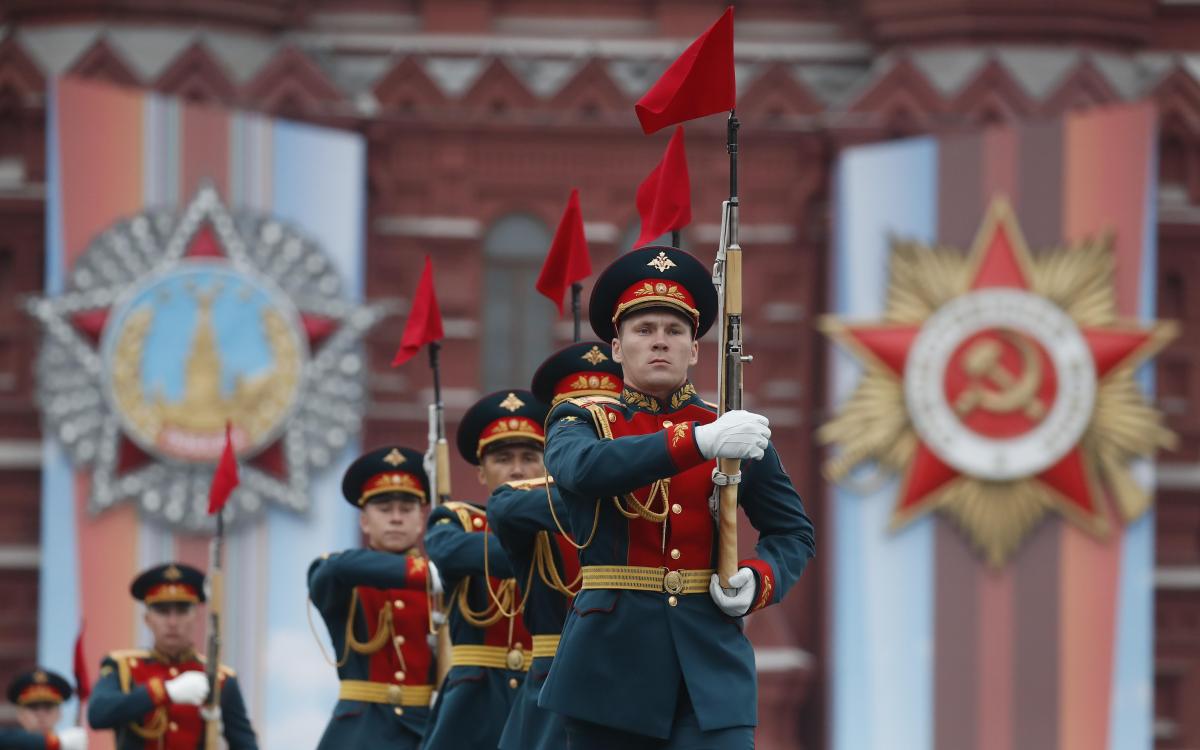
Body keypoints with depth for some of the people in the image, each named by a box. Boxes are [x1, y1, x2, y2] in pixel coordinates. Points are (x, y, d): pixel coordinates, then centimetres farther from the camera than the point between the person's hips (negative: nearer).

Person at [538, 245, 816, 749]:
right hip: (611, 662, 0)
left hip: (712, 667, 0)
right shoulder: (581, 422, 5)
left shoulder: (736, 432, 11)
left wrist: (760, 580, -6)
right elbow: (585, 467, -20)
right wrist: (698, 442, -31)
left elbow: (793, 532, 17)